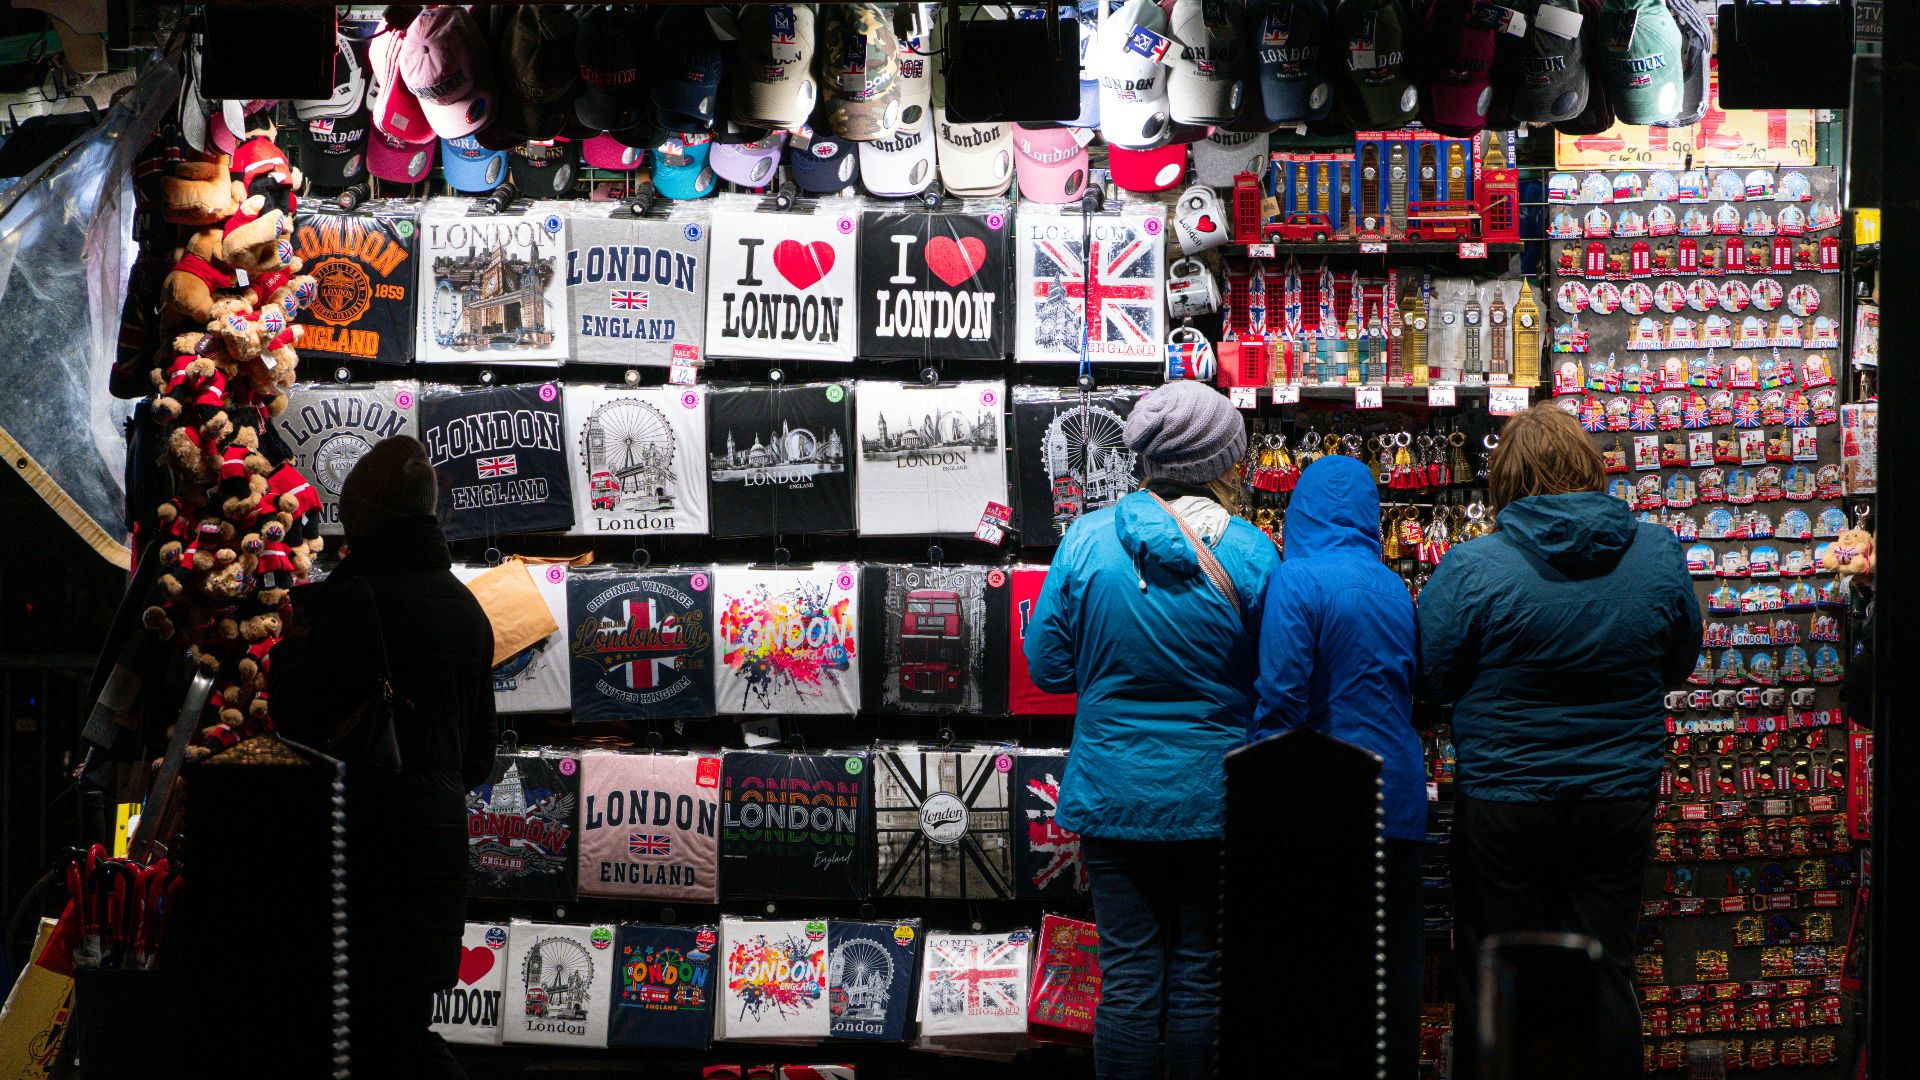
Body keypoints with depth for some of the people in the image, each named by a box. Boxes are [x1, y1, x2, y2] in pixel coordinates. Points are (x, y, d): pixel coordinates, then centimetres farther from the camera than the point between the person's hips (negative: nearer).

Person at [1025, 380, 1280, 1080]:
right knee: (1201, 976, 9)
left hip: (1114, 797, 1)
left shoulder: (1087, 541, -7)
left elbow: (1048, 666, 0)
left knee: (1128, 976, 7)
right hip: (1214, 798, -1)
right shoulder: (1251, 555, -11)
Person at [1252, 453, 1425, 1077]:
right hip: (1399, 794, 6)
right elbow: (1414, 686, 14)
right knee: (1395, 957, 11)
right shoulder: (1393, 586, 8)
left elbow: (1281, 697, -14)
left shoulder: (1296, 580, -11)